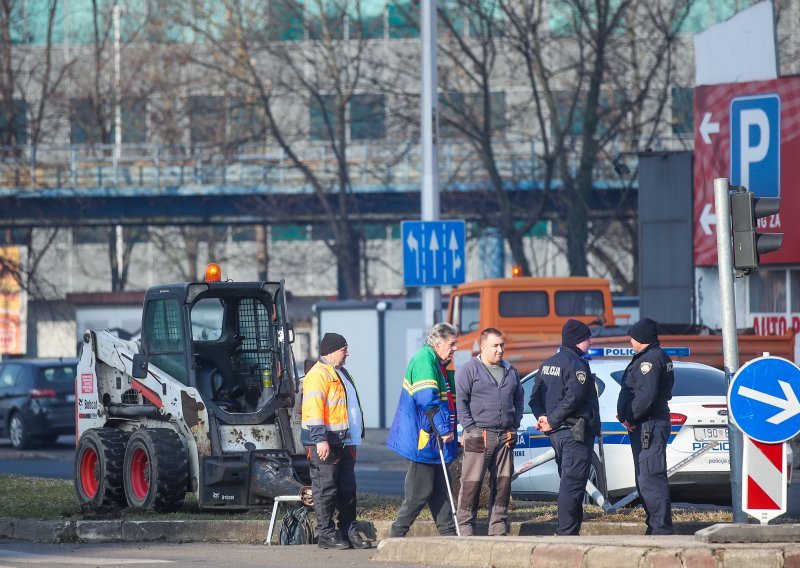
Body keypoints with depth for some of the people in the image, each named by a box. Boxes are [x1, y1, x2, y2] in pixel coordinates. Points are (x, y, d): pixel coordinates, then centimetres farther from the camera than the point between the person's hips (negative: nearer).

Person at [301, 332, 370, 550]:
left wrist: (355, 437, 27)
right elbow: (313, 409, -20)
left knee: (347, 489, 11)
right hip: (325, 442, -10)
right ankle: (326, 535, -3)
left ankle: (349, 532, 16)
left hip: (344, 441, 10)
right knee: (326, 489, -6)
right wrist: (320, 439, -26)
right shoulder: (318, 375, -11)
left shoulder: (340, 373, 21)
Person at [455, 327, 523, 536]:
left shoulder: (511, 372, 16)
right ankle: (465, 526, -3)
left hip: (505, 437, 6)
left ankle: (498, 527, 13)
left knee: (502, 483, 6)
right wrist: (471, 428, -12)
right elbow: (460, 402, -6)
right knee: (472, 484, -6)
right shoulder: (468, 370, -2)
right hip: (479, 436, -6)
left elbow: (519, 400, 25)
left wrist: (515, 425, 11)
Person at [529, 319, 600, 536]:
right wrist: (552, 421, -16)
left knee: (568, 482, 16)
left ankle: (566, 530, 19)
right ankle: (567, 532, -11)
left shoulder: (548, 364, 16)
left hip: (557, 433, 9)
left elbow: (535, 397, 15)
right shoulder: (577, 364, -13)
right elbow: (572, 398, -23)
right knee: (572, 483, -9)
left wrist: (543, 417, 1)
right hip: (576, 433, -9)